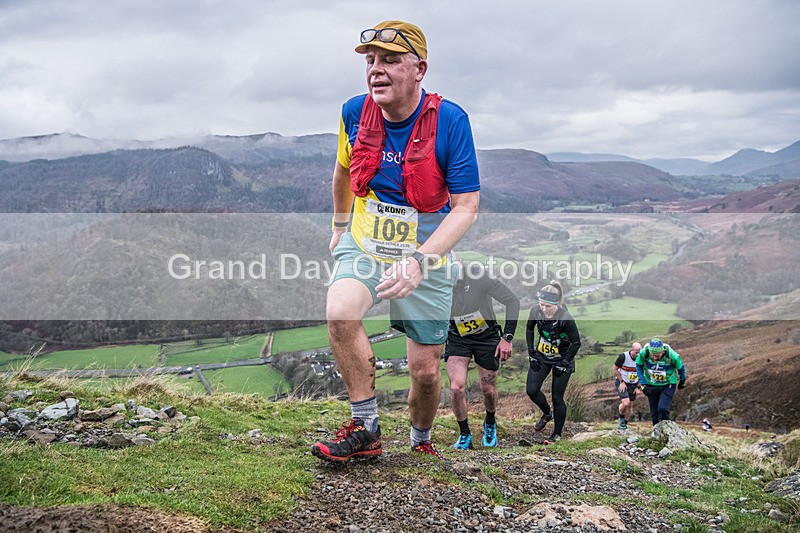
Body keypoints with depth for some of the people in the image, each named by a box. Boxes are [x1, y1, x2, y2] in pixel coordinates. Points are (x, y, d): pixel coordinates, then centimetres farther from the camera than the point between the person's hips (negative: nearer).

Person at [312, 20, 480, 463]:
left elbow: (466, 205, -19)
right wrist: (339, 225, 26)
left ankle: (421, 441, 35)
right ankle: (365, 428, -14)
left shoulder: (449, 120, -18)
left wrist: (419, 261, -32)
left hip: (426, 255, -2)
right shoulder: (354, 112, -7)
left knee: (425, 370, 3)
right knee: (340, 312, -30)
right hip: (363, 244, 2)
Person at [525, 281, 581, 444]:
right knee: (531, 390, -4)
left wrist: (564, 363, -15)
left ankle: (557, 433, 19)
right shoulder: (536, 311, -17)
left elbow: (576, 343, -18)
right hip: (542, 356, 4)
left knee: (557, 398, 0)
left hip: (562, 359, -4)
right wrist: (531, 352, 1)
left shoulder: (566, 319, -30)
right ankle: (547, 413, 27)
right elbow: (529, 328, 4)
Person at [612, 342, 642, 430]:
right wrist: (621, 382, -11)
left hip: (633, 384, 4)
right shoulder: (623, 357, -21)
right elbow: (615, 369, -9)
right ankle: (621, 418, 8)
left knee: (630, 405, 5)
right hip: (622, 383, -4)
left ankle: (625, 423, 24)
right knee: (626, 403, -20)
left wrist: (638, 386, 1)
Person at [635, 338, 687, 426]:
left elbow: (681, 367, -7)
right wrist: (642, 383, -8)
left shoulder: (672, 355, -28)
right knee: (654, 413, 5)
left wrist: (682, 381, 10)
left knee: (662, 409, -20)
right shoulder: (644, 352, -25)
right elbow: (638, 365, -4)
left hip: (667, 385, -2)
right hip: (651, 386, 2)